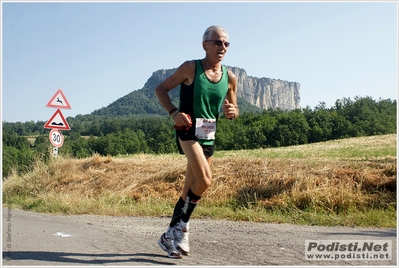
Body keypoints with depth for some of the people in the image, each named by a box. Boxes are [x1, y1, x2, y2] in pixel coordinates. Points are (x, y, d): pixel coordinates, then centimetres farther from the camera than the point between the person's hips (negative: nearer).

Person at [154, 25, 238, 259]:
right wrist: (174, 112, -19)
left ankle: (171, 235, 26)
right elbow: (161, 89, -2)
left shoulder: (230, 77, 4)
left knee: (190, 191, 11)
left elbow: (233, 109, 14)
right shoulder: (191, 68, -8)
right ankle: (182, 226, -1)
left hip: (209, 136, 5)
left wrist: (232, 112, -10)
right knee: (205, 180, -24)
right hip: (188, 130, -5)